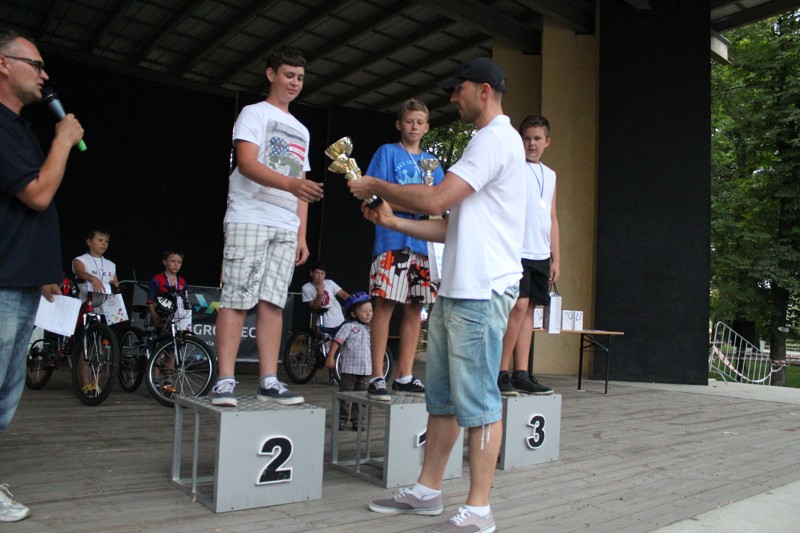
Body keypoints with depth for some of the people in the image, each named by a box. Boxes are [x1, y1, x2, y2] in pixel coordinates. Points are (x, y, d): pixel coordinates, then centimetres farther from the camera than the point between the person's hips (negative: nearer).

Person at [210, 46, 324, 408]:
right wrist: (291, 184, -27)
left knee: (273, 302, 1)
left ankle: (268, 382, 2)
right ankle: (225, 381, -8)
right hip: (249, 219, -6)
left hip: (286, 227, 6)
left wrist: (302, 234, 13)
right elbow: (246, 164, -11)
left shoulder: (301, 130, 25)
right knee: (236, 299, -9)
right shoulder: (255, 113, 6)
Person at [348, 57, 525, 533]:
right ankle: (428, 491, 24)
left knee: (478, 399, -5)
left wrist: (376, 186, -5)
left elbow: (435, 200, -19)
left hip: (482, 290, -10)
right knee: (442, 395, 14)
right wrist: (393, 221, 14)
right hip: (457, 289, 10)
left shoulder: (496, 138, -8)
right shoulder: (488, 141, 25)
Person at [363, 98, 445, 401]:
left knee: (415, 308, 5)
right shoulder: (387, 152, 7)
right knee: (386, 304, -9)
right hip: (392, 239, -5)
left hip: (423, 240, 5)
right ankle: (377, 377, -3)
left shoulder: (431, 161, 20)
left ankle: (405, 376, 13)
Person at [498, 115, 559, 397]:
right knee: (519, 306, -15)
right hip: (516, 251, -7)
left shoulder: (550, 175, 21)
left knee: (528, 310, 6)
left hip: (541, 255, 7)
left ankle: (521, 374, 10)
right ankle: (501, 373, -7)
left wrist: (556, 258, 18)